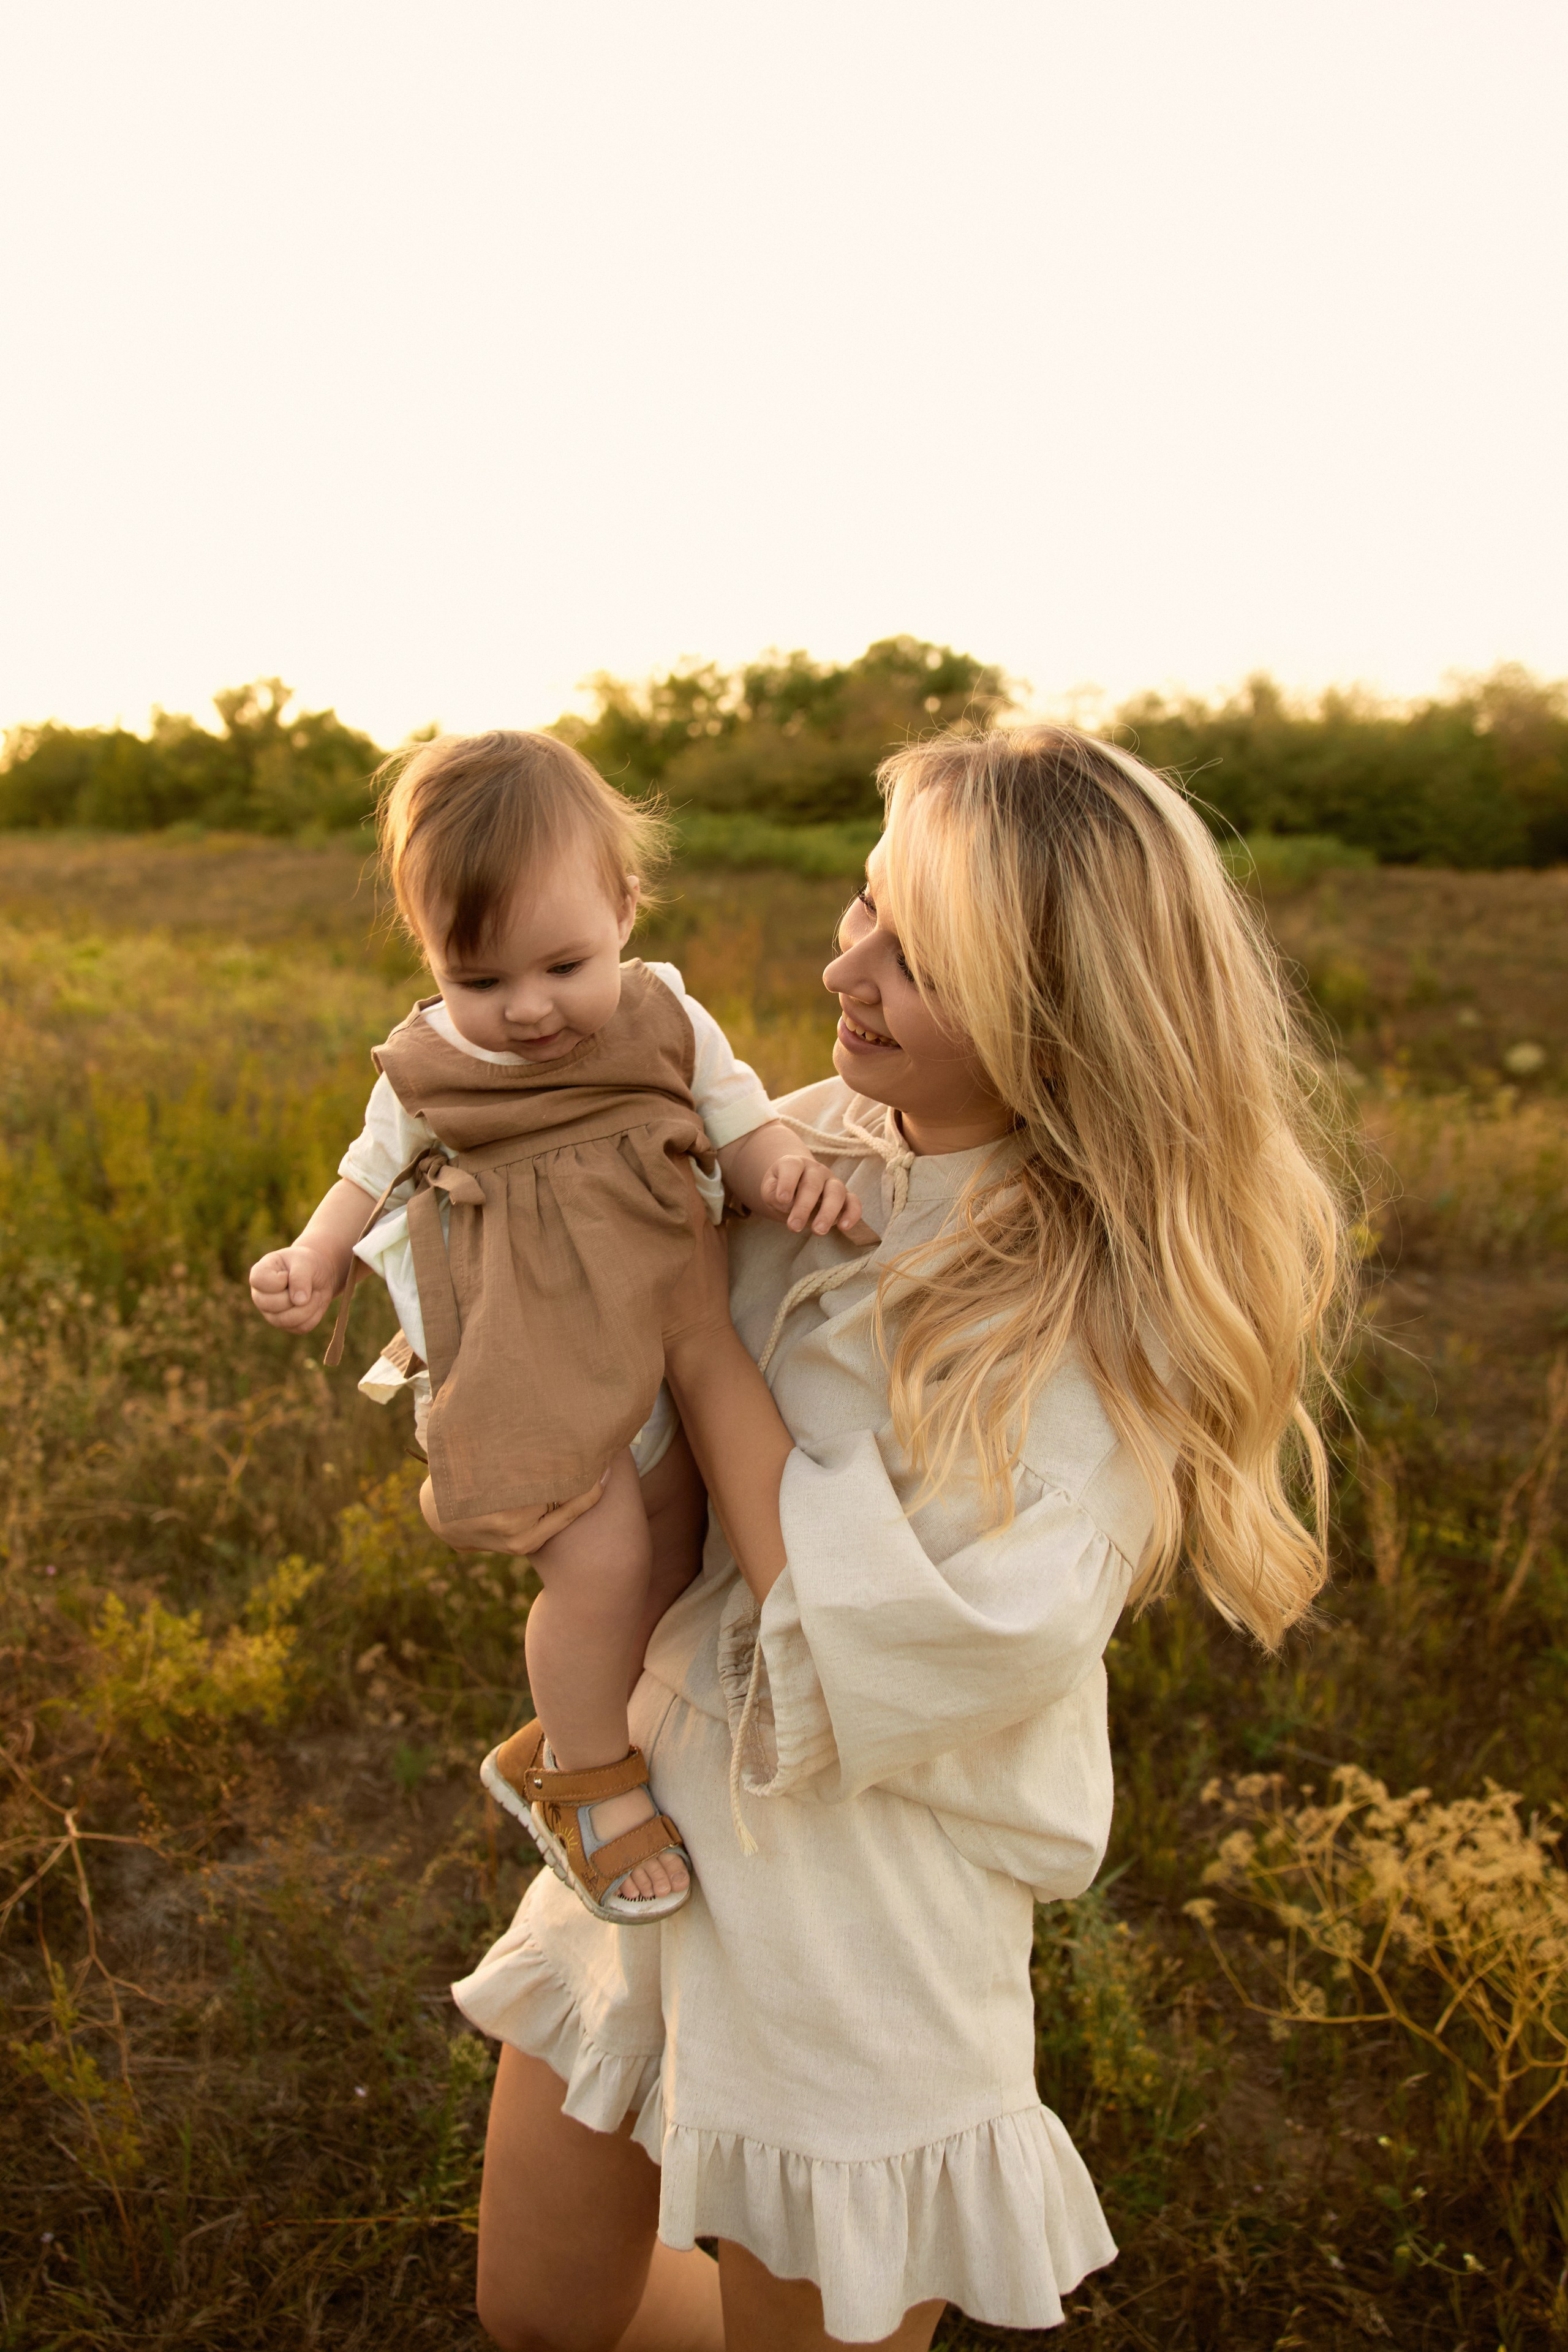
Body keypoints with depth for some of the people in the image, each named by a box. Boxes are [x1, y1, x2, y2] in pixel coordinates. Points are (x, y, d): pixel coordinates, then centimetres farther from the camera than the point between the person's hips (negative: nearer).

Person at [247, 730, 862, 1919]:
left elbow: (741, 1121, 2)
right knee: (600, 1561, -16)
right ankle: (590, 1779, 13)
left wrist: (789, 1168, -20)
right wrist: (313, 1265, -8)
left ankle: (555, 1747, 38)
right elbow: (376, 1173, 10)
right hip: (526, 1363, -4)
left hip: (658, 1336, 4)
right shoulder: (424, 1065, -2)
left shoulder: (667, 1017, 0)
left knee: (673, 1541, 14)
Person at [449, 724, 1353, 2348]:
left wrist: (701, 1334, -22)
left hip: (863, 1933, -6)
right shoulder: (813, 1141, -6)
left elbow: (888, 1660, -28)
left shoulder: (1115, 1317, -23)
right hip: (645, 1831, 6)